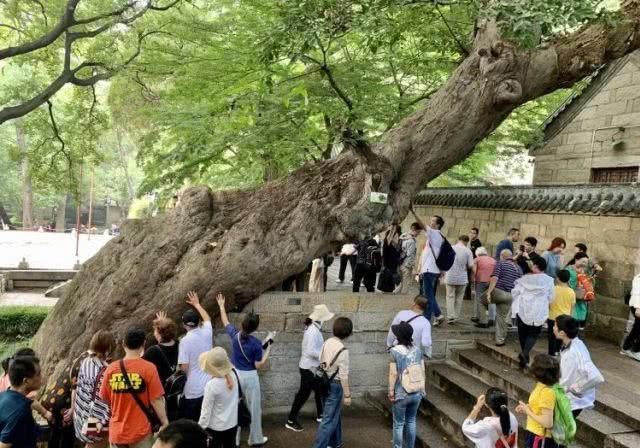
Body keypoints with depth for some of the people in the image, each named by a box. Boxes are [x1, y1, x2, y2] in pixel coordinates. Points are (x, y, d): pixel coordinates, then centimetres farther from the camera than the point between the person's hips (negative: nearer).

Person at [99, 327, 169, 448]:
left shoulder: (111, 368, -4)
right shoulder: (148, 368, -14)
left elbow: (105, 399, 6)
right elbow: (156, 400, -13)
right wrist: (165, 423, -3)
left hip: (116, 432, 3)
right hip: (141, 432, -3)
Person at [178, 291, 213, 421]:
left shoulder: (185, 341, -15)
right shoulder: (206, 333, -1)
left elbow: (184, 367, -17)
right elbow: (207, 318, 22)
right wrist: (197, 304, 34)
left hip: (192, 391, -5)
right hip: (209, 387, 5)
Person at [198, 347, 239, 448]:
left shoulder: (212, 385, -27)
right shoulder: (233, 374, -12)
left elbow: (206, 410, -18)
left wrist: (201, 428, -7)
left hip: (215, 427, -5)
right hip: (232, 424, 5)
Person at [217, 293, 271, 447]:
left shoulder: (235, 335, -10)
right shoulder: (256, 343, -21)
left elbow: (225, 322, 10)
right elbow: (259, 365, -14)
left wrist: (221, 306, 23)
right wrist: (268, 349, -7)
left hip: (234, 374, 4)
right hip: (250, 377, -4)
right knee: (254, 408, 13)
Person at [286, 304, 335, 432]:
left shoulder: (314, 328, 4)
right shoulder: (314, 331, -26)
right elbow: (311, 351, -30)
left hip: (313, 366, 10)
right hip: (309, 367, -10)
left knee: (319, 390, 21)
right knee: (303, 393, 0)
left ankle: (320, 415, 37)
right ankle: (291, 421, 10)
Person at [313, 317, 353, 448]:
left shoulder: (326, 342, -1)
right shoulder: (343, 350, -22)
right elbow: (343, 375, -20)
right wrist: (347, 395, -12)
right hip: (335, 385, -8)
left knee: (335, 414, 25)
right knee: (329, 419, 1)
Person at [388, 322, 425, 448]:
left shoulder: (395, 351, -14)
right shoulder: (417, 350, 0)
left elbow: (393, 373, -15)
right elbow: (422, 371, 4)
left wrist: (391, 390, -6)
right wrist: (422, 388, 14)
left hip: (401, 394, -4)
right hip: (416, 393, 5)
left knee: (398, 424, 8)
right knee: (411, 421, 19)